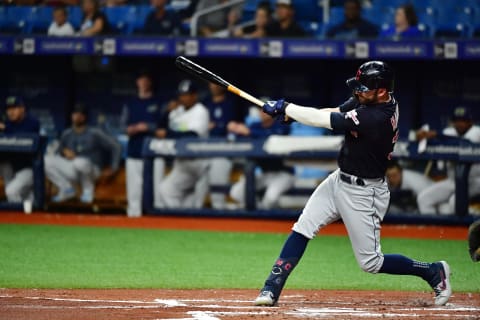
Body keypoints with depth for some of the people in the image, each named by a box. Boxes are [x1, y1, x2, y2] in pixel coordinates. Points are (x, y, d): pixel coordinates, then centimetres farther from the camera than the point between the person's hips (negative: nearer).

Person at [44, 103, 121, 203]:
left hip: (90, 171, -4)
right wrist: (64, 152, -8)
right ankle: (66, 188, -3)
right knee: (46, 160, -18)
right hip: (72, 171, 4)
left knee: (79, 162, -41)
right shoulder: (67, 134, 7)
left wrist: (112, 169, -7)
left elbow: (116, 147, -3)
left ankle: (88, 189, -12)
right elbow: (59, 154, 15)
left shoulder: (95, 134, -5)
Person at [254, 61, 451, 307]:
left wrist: (285, 108, -19)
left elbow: (325, 121, -28)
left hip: (363, 192, -9)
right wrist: (290, 113, -17)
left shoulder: (376, 118, -31)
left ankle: (434, 272, 18)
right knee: (301, 230, 0)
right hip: (340, 180, 9)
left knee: (371, 263, 1)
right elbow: (333, 112, -1)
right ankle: (272, 289, 3)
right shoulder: (369, 100, -4)